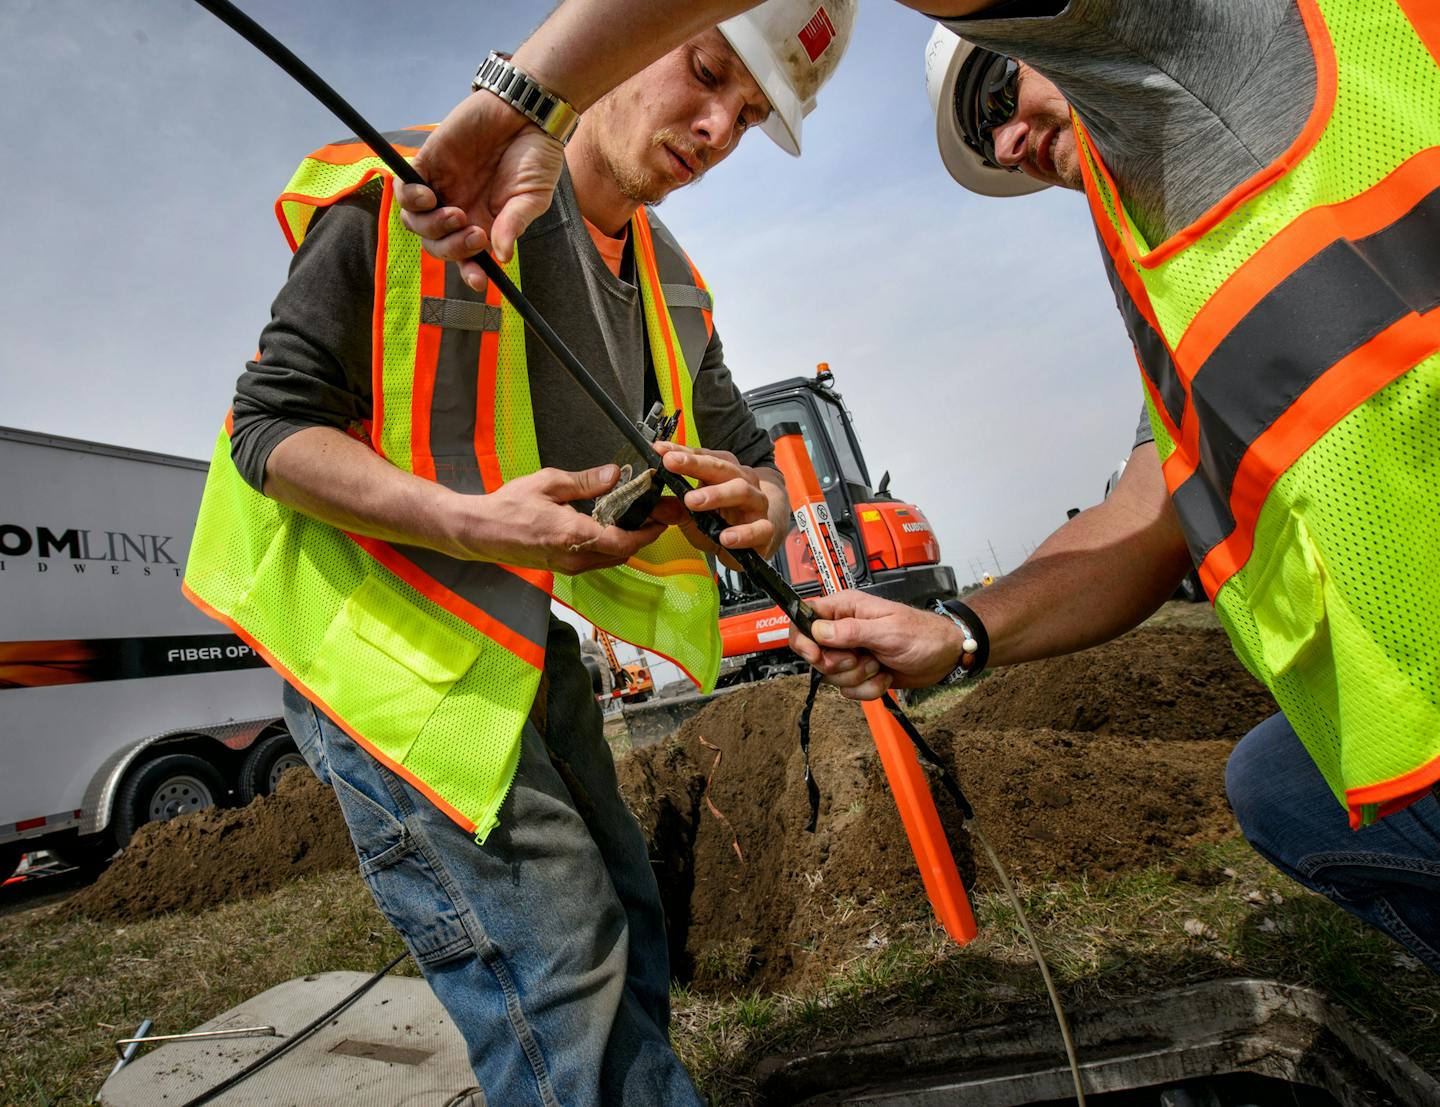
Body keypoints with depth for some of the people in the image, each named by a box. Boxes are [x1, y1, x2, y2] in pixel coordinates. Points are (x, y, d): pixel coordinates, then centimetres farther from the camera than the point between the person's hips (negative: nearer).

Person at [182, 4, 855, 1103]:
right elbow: (272, 424, -14)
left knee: (628, 938, 14)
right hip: (384, 640, -7)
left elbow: (751, 456, 9)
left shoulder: (672, 285, 8)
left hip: (529, 643, 7)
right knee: (559, 967, -11)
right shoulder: (411, 195, -12)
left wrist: (759, 506, -17)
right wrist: (472, 524, -29)